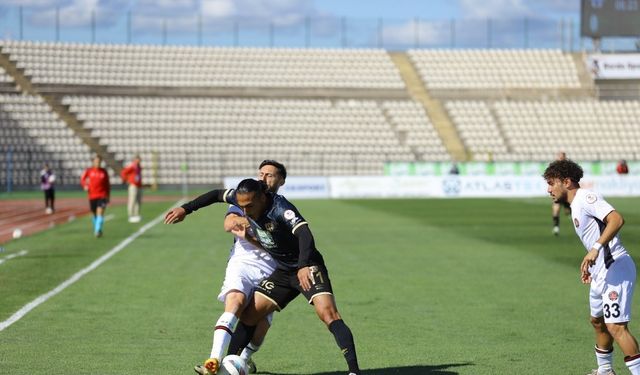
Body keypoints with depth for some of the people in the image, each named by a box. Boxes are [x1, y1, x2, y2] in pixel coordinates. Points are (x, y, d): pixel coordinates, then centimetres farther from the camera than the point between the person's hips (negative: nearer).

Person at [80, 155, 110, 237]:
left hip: (102, 196, -2)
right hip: (92, 196, 2)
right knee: (94, 214, 13)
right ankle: (96, 229, 34)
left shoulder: (104, 172, 2)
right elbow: (82, 179, 13)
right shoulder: (89, 171, 2)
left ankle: (97, 231, -22)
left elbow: (107, 185, 9)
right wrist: (85, 186, -8)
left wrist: (108, 196, 8)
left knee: (100, 212, -17)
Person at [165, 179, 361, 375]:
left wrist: (304, 267, -57)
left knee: (328, 312, -27)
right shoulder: (244, 199, -6)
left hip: (307, 268, -7)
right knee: (248, 316, 2)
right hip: (283, 272, 7)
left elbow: (305, 235, -42)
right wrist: (186, 209, 17)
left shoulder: (280, 208, -28)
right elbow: (217, 194, 13)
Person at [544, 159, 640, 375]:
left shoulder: (586, 198, -13)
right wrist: (590, 265, 27)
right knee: (598, 322, 24)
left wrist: (596, 248, -35)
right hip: (602, 272, 11)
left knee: (616, 327, -19)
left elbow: (617, 219, -27)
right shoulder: (575, 205, 18)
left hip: (615, 268, -11)